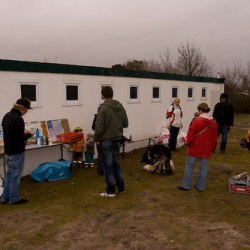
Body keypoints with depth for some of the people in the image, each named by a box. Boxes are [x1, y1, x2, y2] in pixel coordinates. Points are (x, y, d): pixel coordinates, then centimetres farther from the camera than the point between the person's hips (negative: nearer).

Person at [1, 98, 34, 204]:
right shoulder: (18, 119, -22)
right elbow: (20, 138, -23)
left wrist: (23, 131, 9)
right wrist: (29, 134, -6)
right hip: (17, 152, -9)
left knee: (9, 174, 19)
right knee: (15, 175, 4)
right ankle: (14, 199, 17)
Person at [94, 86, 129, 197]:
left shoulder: (103, 108, -16)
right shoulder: (120, 107, 4)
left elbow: (99, 127, -19)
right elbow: (126, 124, 8)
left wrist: (96, 139, -6)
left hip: (105, 141, -6)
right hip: (117, 140, 6)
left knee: (108, 165, 2)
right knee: (116, 163, 19)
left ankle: (111, 191, 10)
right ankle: (121, 187, 26)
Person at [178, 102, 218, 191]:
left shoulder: (197, 121, -15)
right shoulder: (213, 123, 2)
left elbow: (191, 135, -12)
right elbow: (215, 138, 9)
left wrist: (188, 144, 3)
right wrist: (213, 148, 19)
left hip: (195, 148, -4)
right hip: (206, 149, 5)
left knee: (189, 166, 7)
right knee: (203, 167, 13)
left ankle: (186, 185, 11)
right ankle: (201, 186, 18)